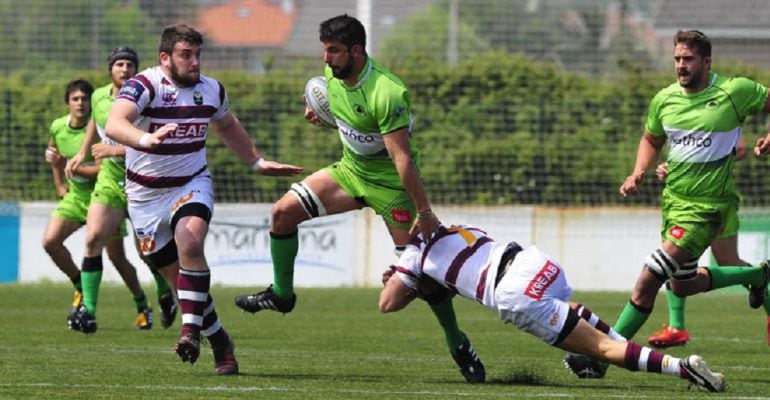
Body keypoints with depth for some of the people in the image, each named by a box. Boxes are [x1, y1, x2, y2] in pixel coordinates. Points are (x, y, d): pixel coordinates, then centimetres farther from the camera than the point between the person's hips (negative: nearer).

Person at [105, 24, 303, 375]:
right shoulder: (144, 85, -17)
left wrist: (258, 162, 25)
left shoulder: (212, 90, 1)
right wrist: (146, 139, -54)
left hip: (192, 185, 2)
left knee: (189, 243, -30)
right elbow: (114, 124, -35)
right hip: (146, 195, -2)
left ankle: (192, 330, -32)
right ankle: (220, 342, 20)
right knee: (177, 278, 2)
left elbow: (227, 127, 24)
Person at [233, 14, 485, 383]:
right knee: (284, 212, -5)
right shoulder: (333, 75, -6)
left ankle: (458, 345, 6)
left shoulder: (386, 94, -31)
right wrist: (320, 112, 0)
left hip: (389, 183, -7)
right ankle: (281, 294, 13)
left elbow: (402, 158, -31)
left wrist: (423, 212, -29)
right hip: (351, 170, 7)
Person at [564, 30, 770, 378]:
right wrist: (639, 173, 3)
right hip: (673, 198, 7)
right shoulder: (664, 99, 4)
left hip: (706, 207, -7)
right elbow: (651, 140, 21)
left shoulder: (734, 91, -11)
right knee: (683, 286, 20)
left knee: (647, 282, -14)